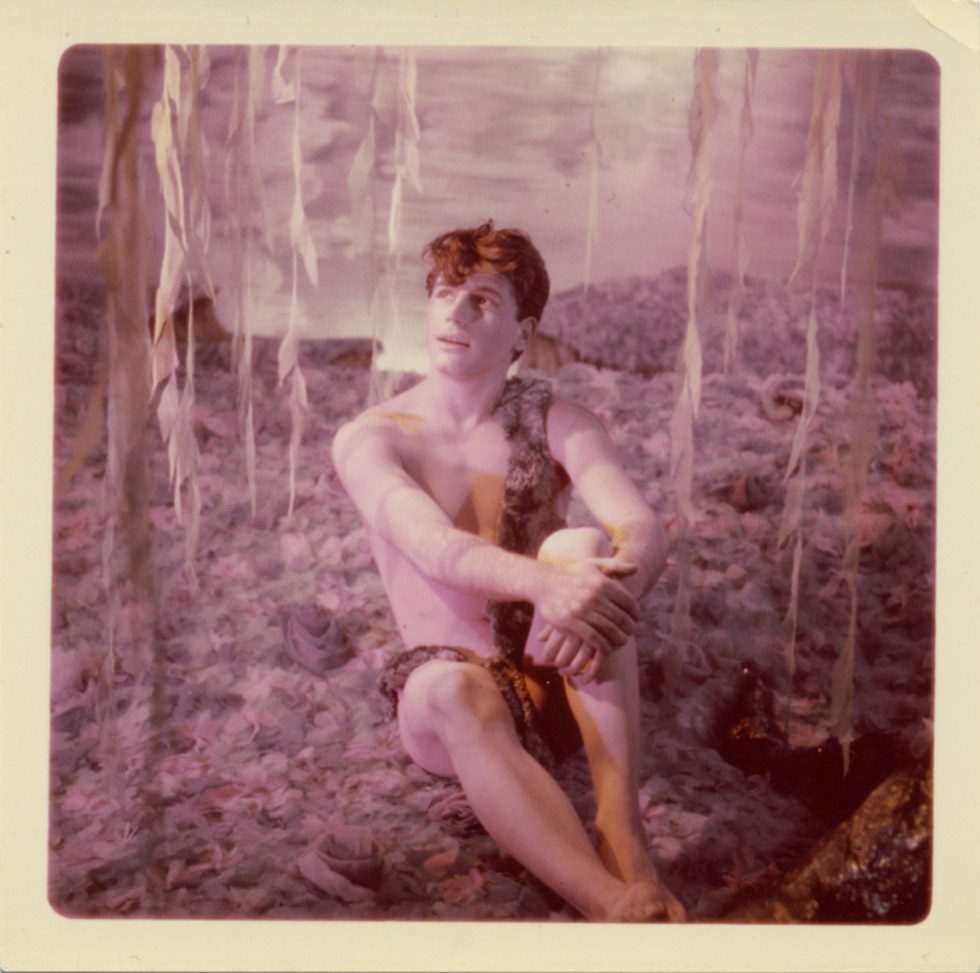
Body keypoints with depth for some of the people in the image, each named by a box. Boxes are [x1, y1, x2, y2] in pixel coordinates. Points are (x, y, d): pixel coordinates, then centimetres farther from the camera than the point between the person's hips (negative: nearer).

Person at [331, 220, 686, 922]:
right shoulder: (369, 439, -4)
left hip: (555, 682, 2)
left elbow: (646, 533, -16)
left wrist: (597, 590, -40)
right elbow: (438, 550, -24)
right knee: (452, 690, -38)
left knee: (582, 546, -29)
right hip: (443, 696, -1)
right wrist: (547, 584, -45)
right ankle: (612, 902, -49)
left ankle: (623, 831, -36)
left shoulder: (556, 425, 2)